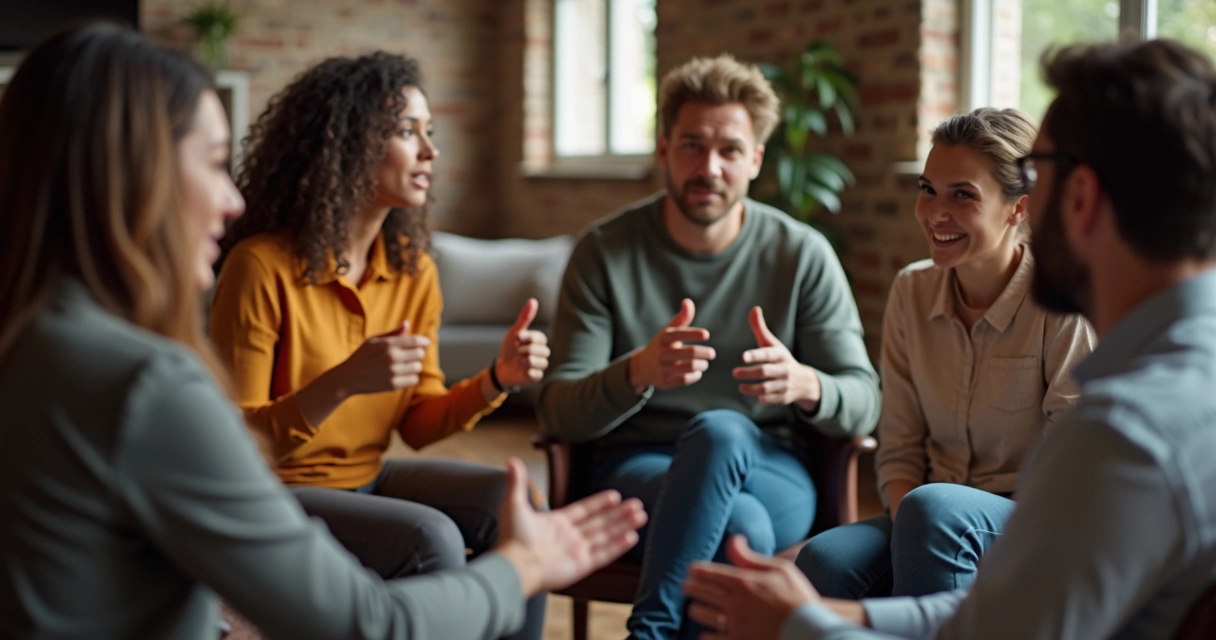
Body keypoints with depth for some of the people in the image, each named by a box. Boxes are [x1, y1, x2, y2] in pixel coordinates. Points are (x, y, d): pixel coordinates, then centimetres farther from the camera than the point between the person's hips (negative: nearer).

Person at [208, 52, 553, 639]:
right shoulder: (262, 266, -18)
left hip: (367, 480, 6)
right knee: (430, 539, -28)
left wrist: (495, 381, -13)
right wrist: (343, 383, -32)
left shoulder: (414, 270, 2)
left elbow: (418, 423, 6)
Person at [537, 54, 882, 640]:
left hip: (769, 473, 2)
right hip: (637, 468, -1)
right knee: (741, 525, -36)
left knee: (719, 431, -35)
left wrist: (805, 385, -24)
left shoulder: (802, 254, 2)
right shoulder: (605, 251, 0)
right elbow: (557, 414, -6)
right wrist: (638, 372, -29)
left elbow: (864, 403, 1)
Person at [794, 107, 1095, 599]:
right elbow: (899, 450, 8)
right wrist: (914, 536, -14)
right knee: (822, 562, -29)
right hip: (935, 524, 3)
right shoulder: (911, 292, 7)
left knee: (932, 507, -36)